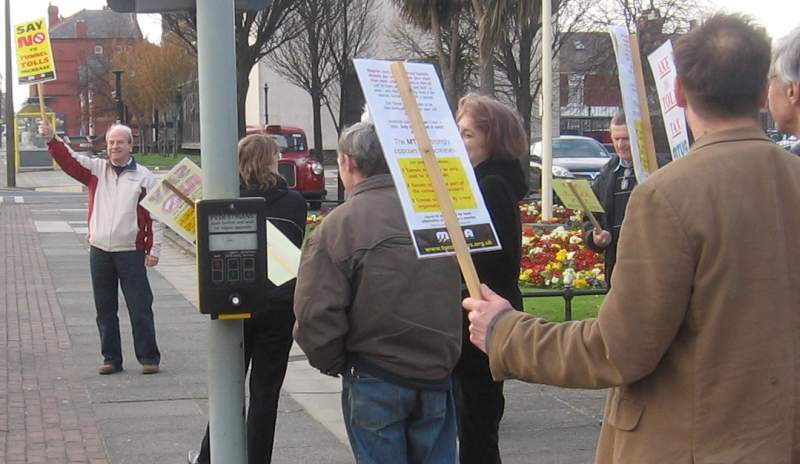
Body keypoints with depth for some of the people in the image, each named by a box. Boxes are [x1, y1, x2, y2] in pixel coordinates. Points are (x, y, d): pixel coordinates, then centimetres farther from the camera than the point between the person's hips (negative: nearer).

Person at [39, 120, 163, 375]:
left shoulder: (144, 177, 0)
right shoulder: (96, 169, 8)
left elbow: (156, 216, -1)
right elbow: (68, 159, -3)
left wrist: (154, 250, -6)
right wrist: (51, 139, -21)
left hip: (131, 253, -3)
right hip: (100, 251, 3)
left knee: (140, 308, -1)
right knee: (105, 309, 9)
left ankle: (148, 357, 6)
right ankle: (111, 358, 17)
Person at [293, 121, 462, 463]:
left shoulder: (338, 224, -13)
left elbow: (315, 314, -16)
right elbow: (466, 289, 8)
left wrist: (332, 364, 2)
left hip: (375, 380, -3)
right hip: (438, 372, 4)